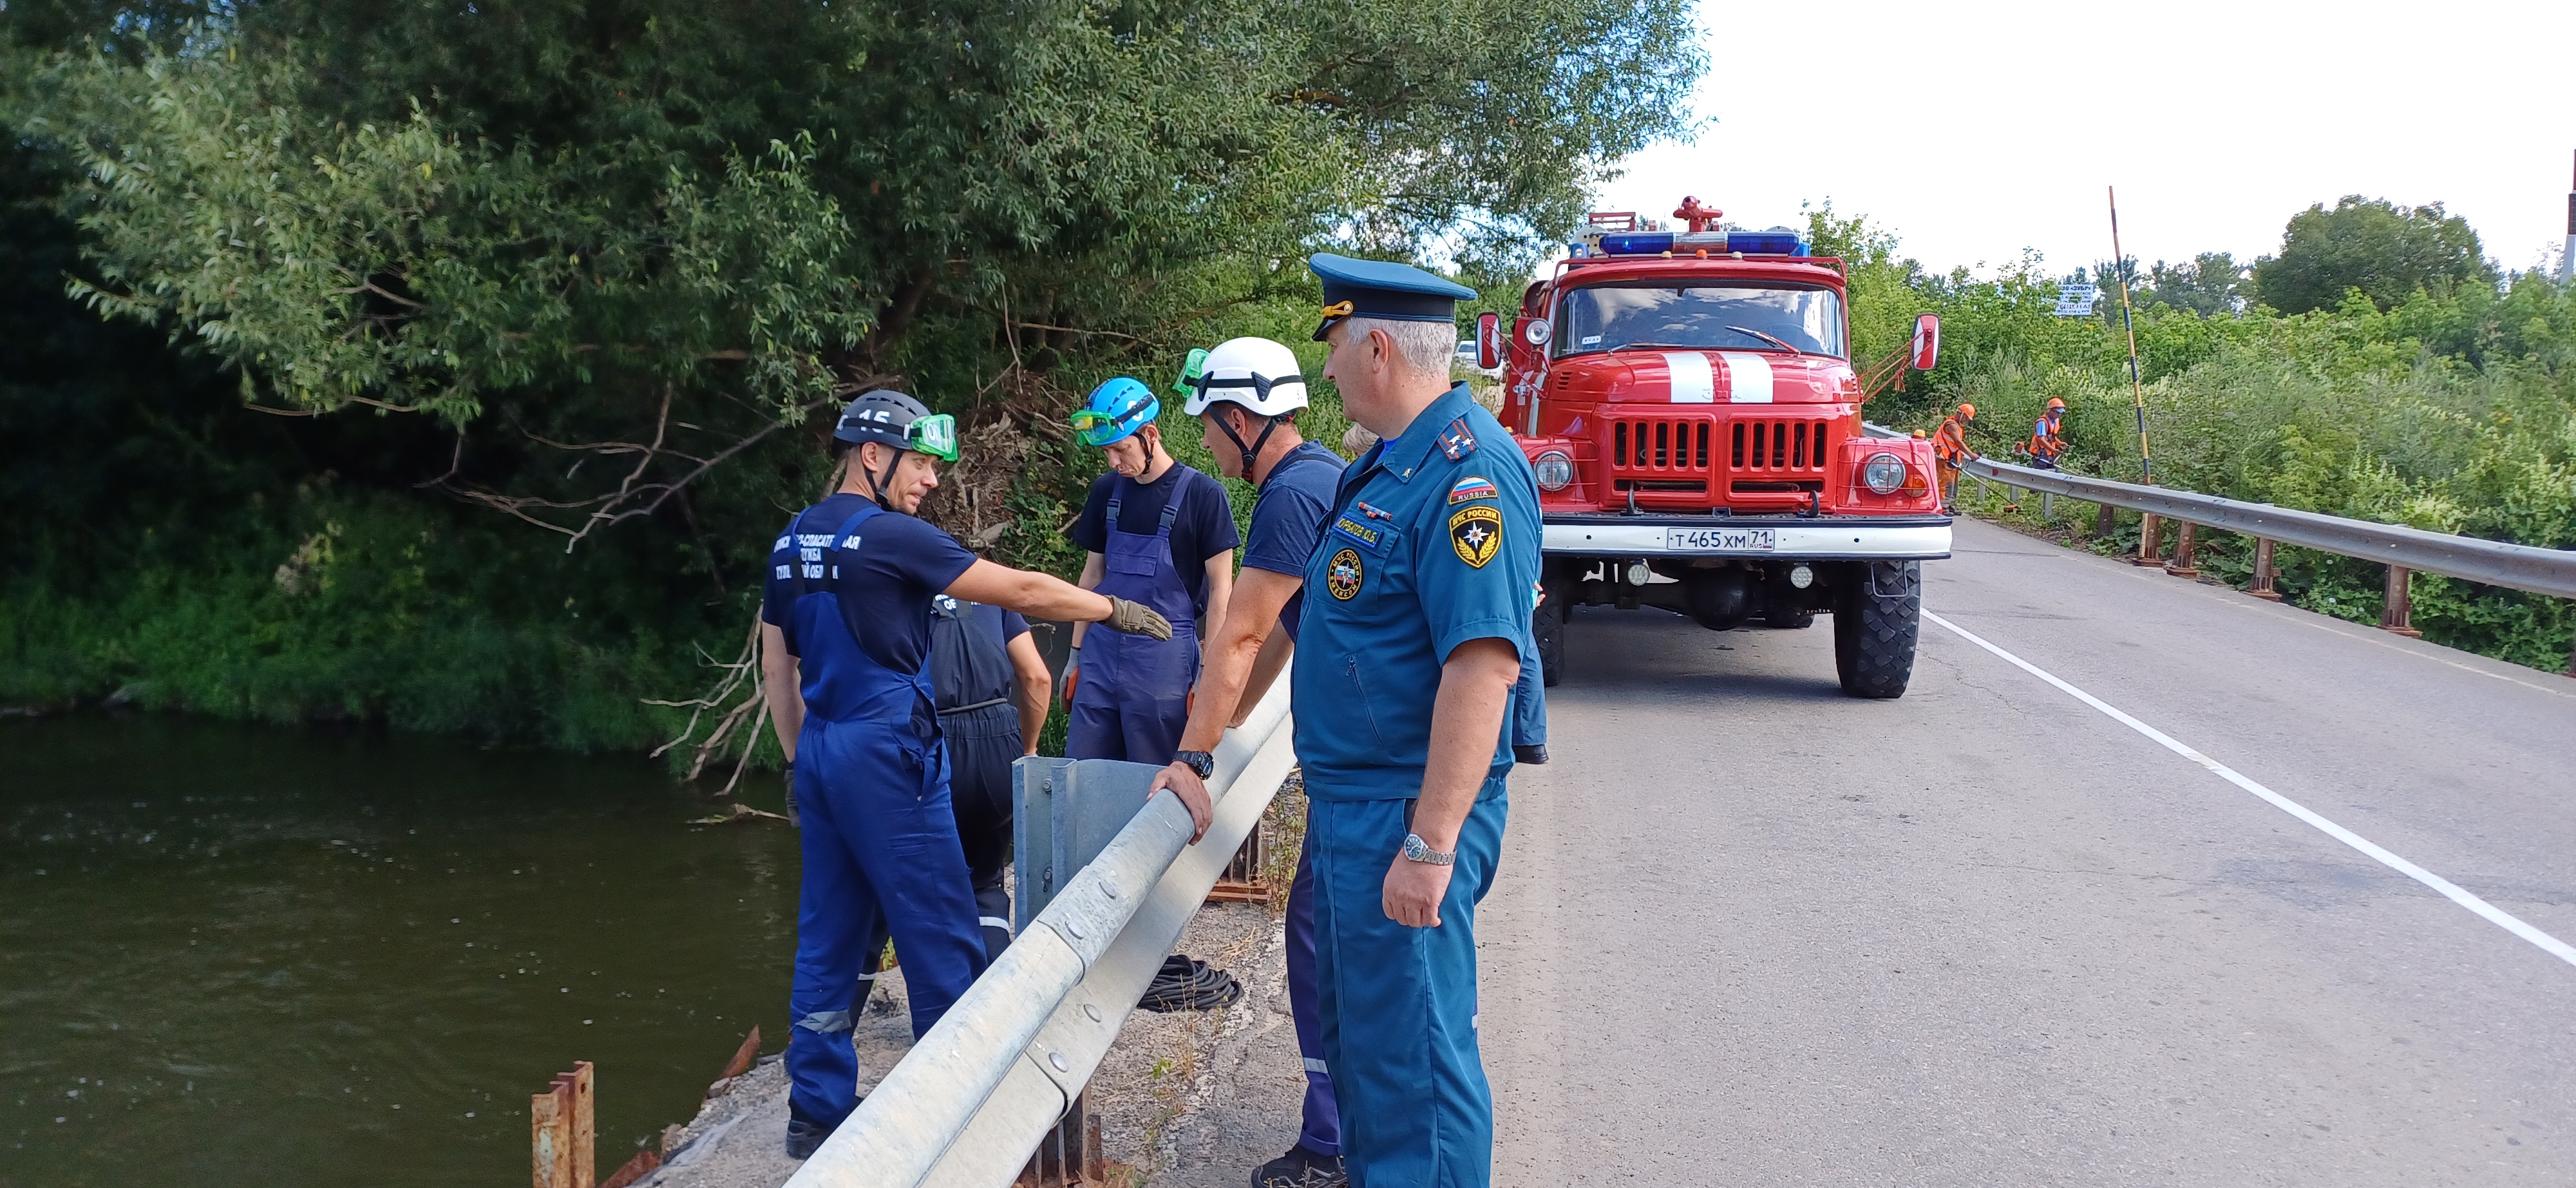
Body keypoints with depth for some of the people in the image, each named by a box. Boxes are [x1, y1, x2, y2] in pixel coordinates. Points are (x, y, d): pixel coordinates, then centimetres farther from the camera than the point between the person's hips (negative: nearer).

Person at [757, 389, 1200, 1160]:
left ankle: (817, 1111, 15)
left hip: (821, 754, 8)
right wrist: (1116, 611, 0)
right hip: (888, 756, -8)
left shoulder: (793, 542, 11)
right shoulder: (889, 536, -12)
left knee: (829, 938, 11)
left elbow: (776, 669, 16)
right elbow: (1022, 591, -10)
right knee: (942, 941, -1)